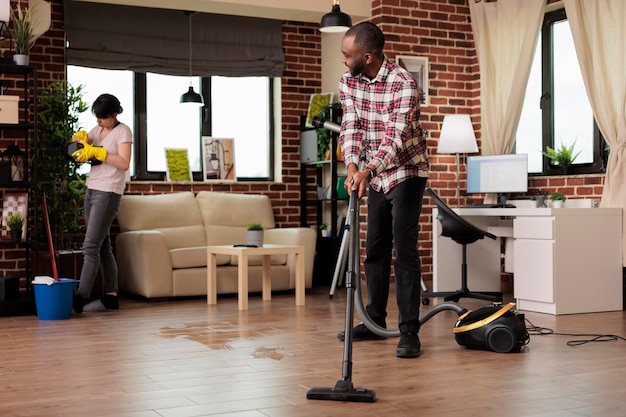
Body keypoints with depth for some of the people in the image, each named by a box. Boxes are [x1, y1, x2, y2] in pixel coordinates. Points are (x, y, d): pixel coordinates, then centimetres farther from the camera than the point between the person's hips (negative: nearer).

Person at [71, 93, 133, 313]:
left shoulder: (123, 131, -7)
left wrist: (97, 151, -21)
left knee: (91, 245, -14)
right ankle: (111, 295, 14)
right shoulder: (98, 130, 15)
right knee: (103, 246, 9)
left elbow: (124, 163, -17)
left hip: (108, 194, -8)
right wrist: (82, 137, -8)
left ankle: (81, 297, -16)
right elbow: (81, 141, 12)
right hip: (91, 190, 8)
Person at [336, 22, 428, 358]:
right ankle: (375, 322, 22)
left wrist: (368, 171, -45)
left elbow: (396, 138, -29)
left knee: (405, 251, -11)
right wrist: (352, 166, -28)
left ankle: (409, 332, -7)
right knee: (375, 250, 11)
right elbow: (351, 128, -10)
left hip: (406, 173, -6)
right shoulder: (348, 82, -3)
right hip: (375, 175, 7)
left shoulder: (404, 84, -23)